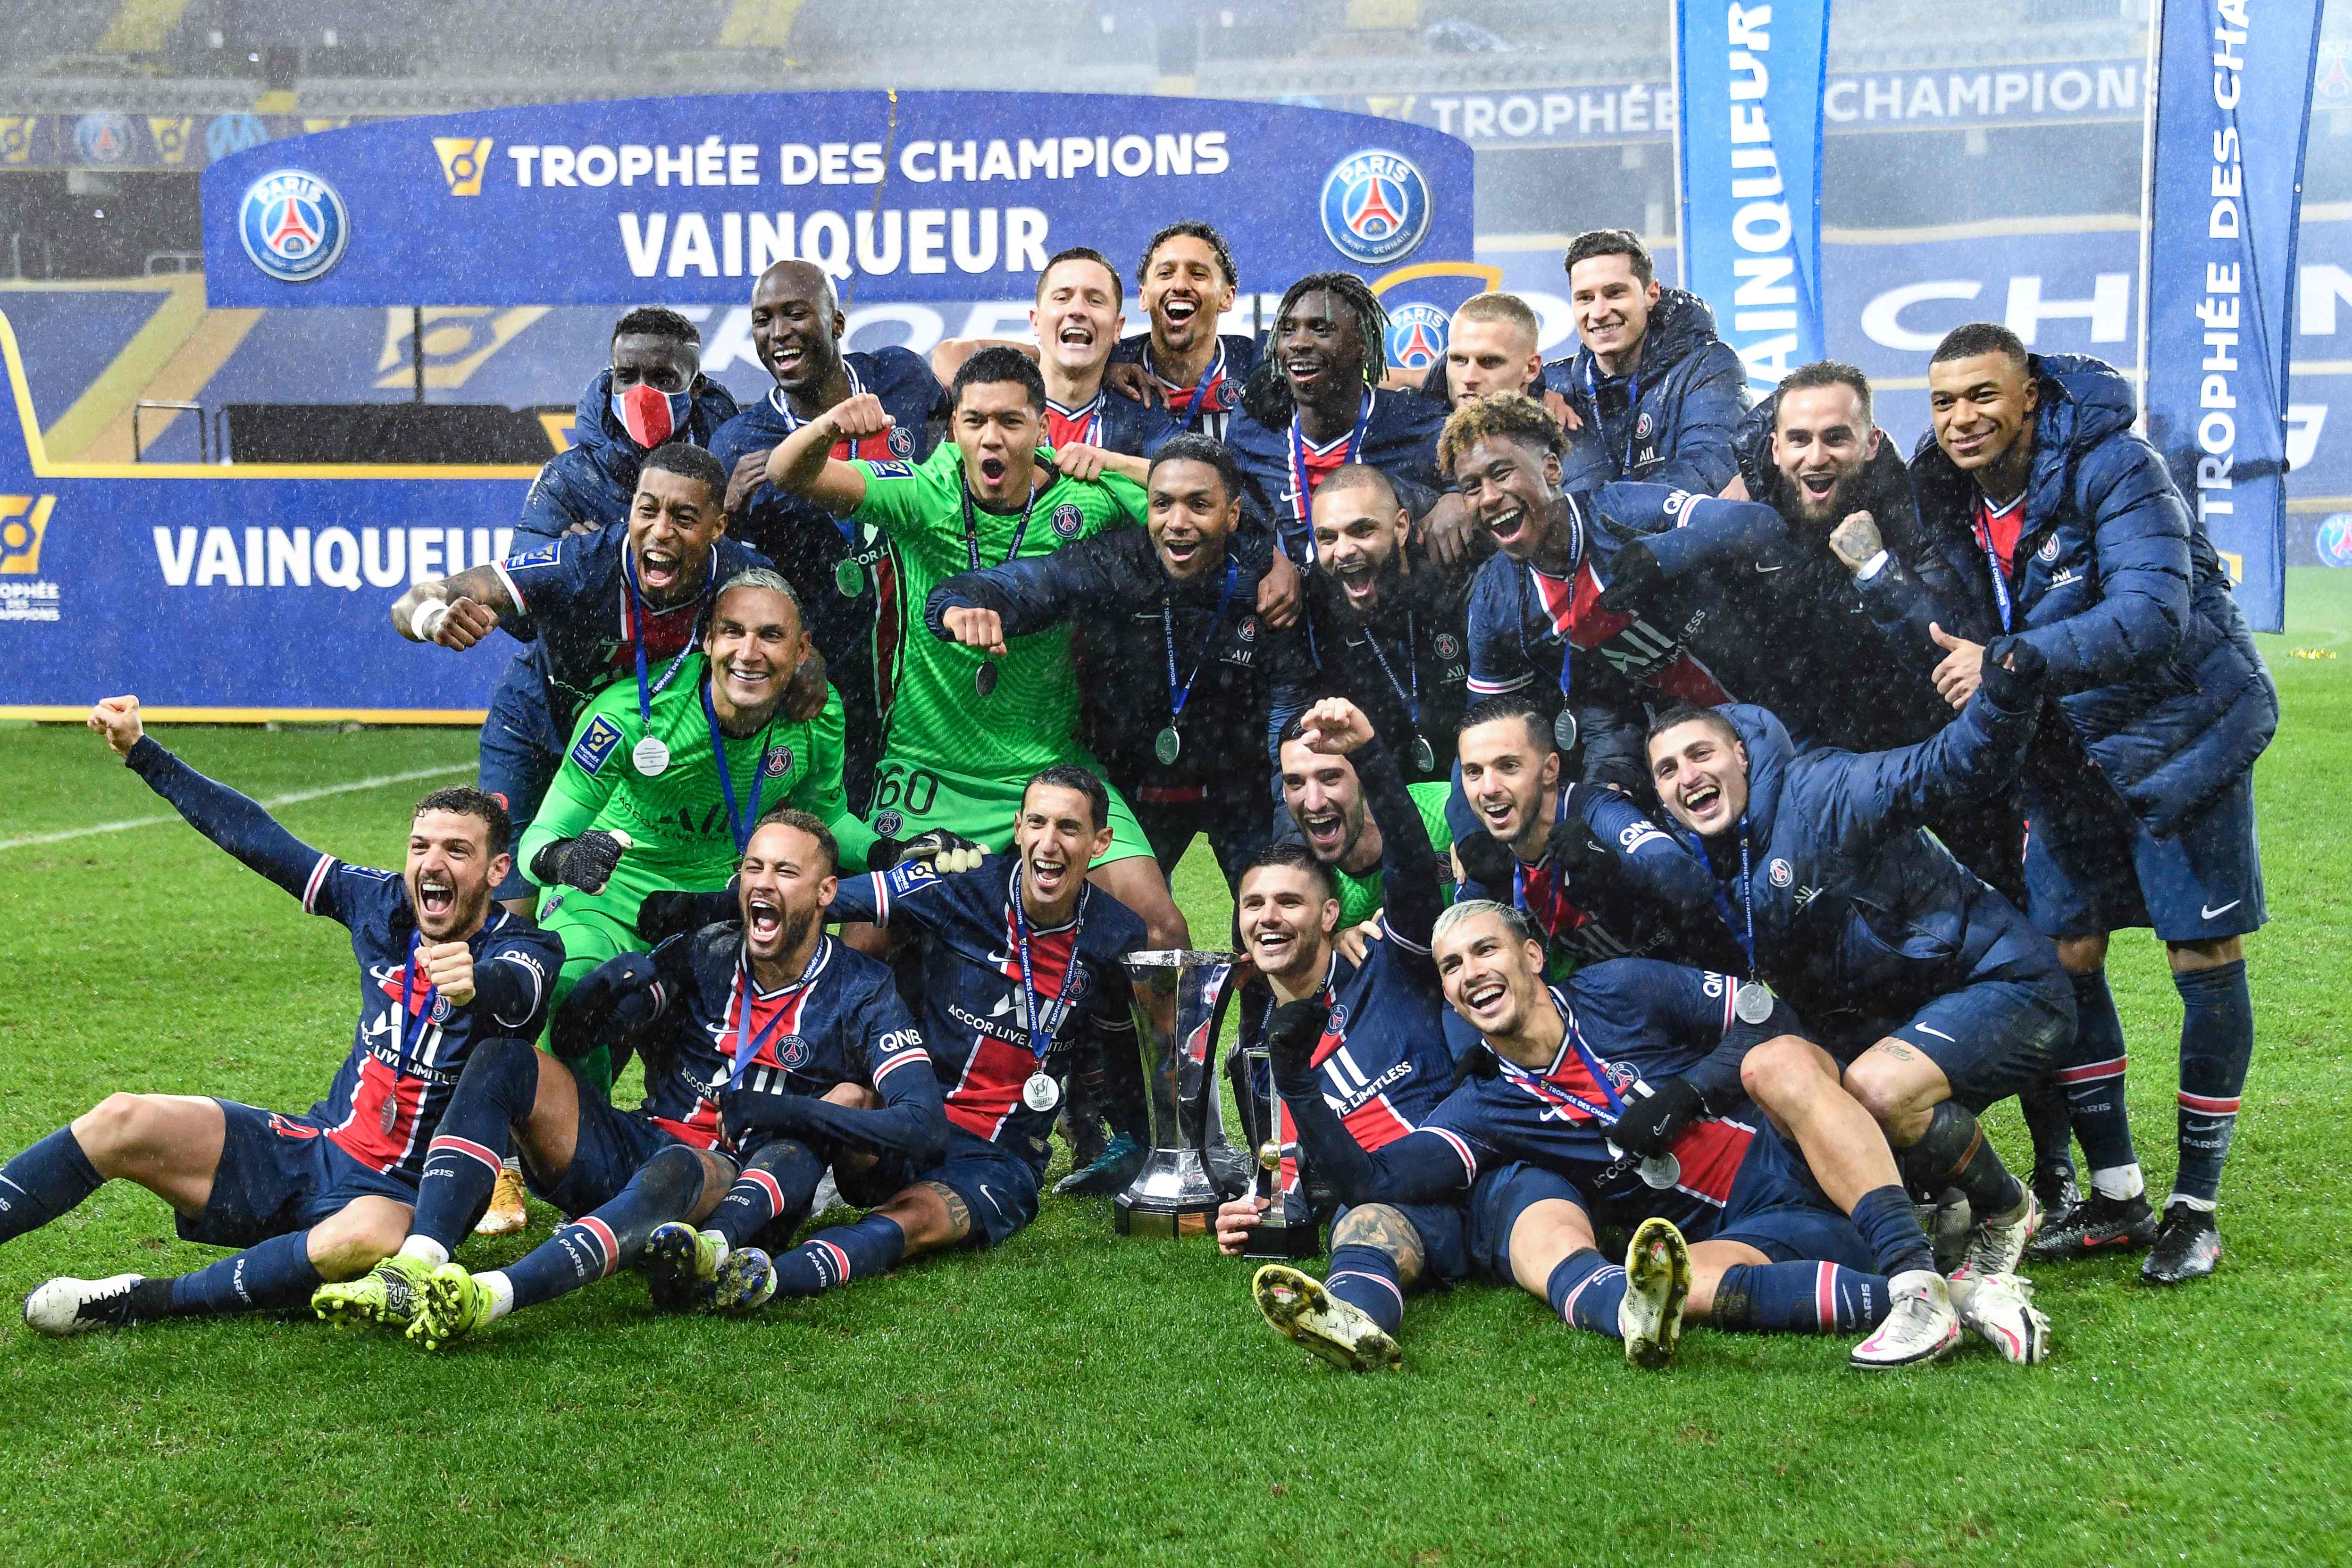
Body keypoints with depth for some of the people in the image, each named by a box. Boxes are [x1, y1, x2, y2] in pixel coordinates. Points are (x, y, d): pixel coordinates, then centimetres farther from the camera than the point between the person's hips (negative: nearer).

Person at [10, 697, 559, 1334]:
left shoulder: (522, 947, -14)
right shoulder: (383, 904, 1)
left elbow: (514, 986, -39)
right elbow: (258, 837, 9)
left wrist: (475, 984, -63)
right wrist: (140, 751, 12)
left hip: (400, 1196, -5)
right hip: (316, 1145, 5)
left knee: (369, 1241, -39)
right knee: (122, 1122, -11)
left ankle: (142, 1303, -23)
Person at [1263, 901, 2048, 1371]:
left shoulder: (1620, 992, 1)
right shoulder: (1484, 1106, 6)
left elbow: (1774, 1020, 4)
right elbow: (1371, 1183, -5)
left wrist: (1690, 1091, -11)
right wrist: (1295, 1080, -13)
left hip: (1815, 1190, -2)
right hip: (1735, 1237, 2)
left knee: (1783, 1054, -29)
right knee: (1679, 1282, -33)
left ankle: (1916, 1279, -40)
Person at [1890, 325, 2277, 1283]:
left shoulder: (2114, 468, -21)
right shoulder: (1952, 495, -1)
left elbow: (2151, 615, -33)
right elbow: (1963, 635, -2)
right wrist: (1881, 572, -18)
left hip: (2179, 732, -6)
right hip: (2068, 753, 6)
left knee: (2204, 960, -1)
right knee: (2063, 956, 6)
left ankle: (2196, 1209, 11)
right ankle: (2116, 1197, 18)